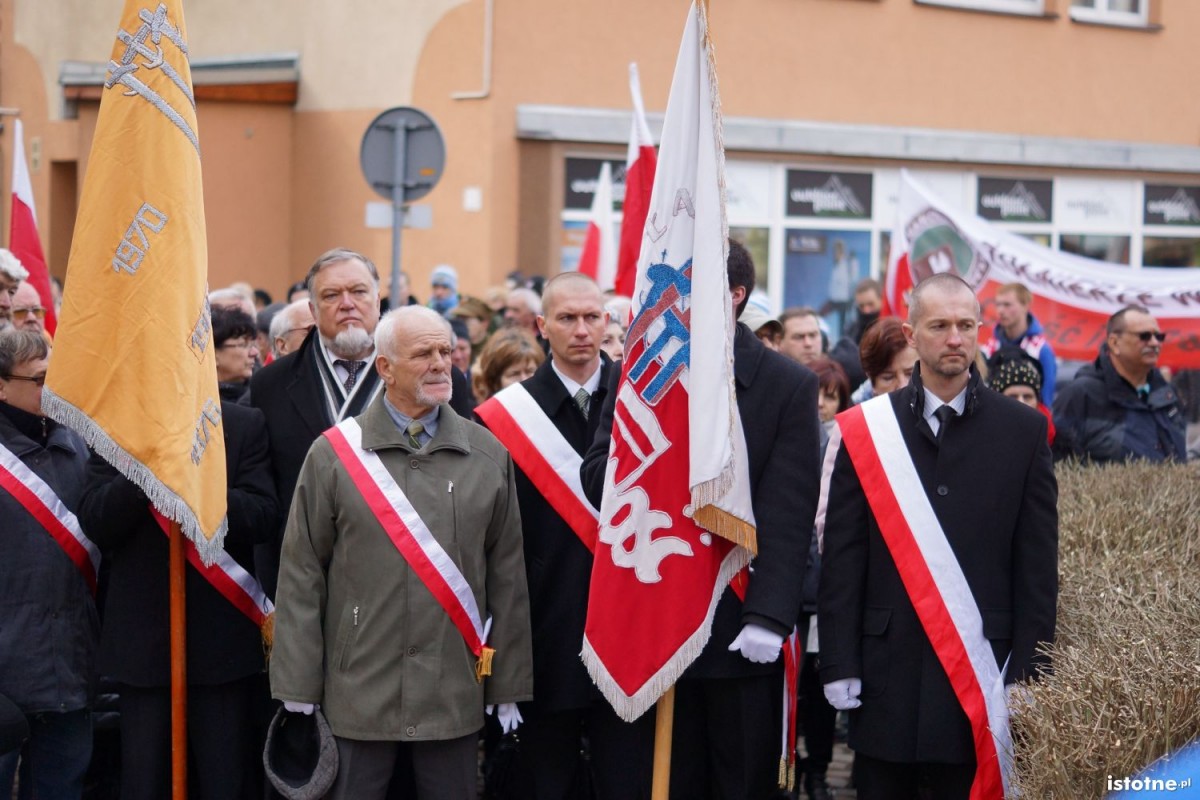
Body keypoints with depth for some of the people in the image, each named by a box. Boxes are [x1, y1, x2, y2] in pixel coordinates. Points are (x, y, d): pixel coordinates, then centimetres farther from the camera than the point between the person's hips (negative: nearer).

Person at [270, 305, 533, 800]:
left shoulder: (488, 455, 6)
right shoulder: (334, 454, -1)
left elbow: (508, 575, 7)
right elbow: (302, 575, 0)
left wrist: (509, 686, 5)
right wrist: (297, 686, -4)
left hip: (455, 696, 2)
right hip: (358, 695, -2)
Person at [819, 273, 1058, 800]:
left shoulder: (1023, 431, 5)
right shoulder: (865, 430, 5)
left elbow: (1038, 565, 3)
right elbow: (841, 561, 3)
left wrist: (1029, 672, -4)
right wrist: (840, 665, -3)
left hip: (984, 671, 0)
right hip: (887, 671, 1)